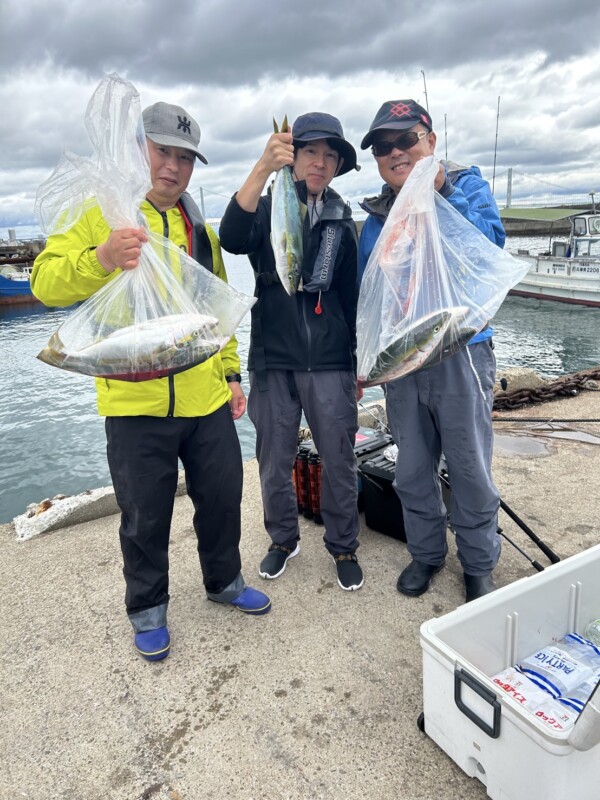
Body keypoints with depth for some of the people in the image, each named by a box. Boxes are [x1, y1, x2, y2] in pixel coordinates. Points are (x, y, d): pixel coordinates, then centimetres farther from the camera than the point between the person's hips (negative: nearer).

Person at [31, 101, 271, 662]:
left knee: (222, 497, 15)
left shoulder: (200, 230, 15)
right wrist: (101, 258, -31)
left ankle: (224, 580, 40)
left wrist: (231, 371, 14)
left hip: (206, 401, 5)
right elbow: (45, 283, -12)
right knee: (145, 517, 8)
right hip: (136, 404, -4)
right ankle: (147, 608, 32)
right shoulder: (102, 216, -1)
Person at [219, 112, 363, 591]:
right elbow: (232, 239, -21)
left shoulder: (343, 222, 9)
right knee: (274, 462, 9)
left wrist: (358, 364, 11)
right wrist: (262, 168, -32)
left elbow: (352, 296, 12)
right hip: (273, 360, -1)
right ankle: (284, 540, 31)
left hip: (330, 362, 1)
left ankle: (344, 548, 24)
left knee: (339, 462, 4)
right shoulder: (267, 209, 3)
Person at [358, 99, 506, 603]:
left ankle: (479, 564, 27)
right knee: (412, 471, 14)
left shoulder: (466, 185, -1)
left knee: (471, 468, 6)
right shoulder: (376, 215, 9)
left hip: (461, 351, -4)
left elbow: (490, 243, -20)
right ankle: (426, 553, 35)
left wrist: (442, 192, -23)